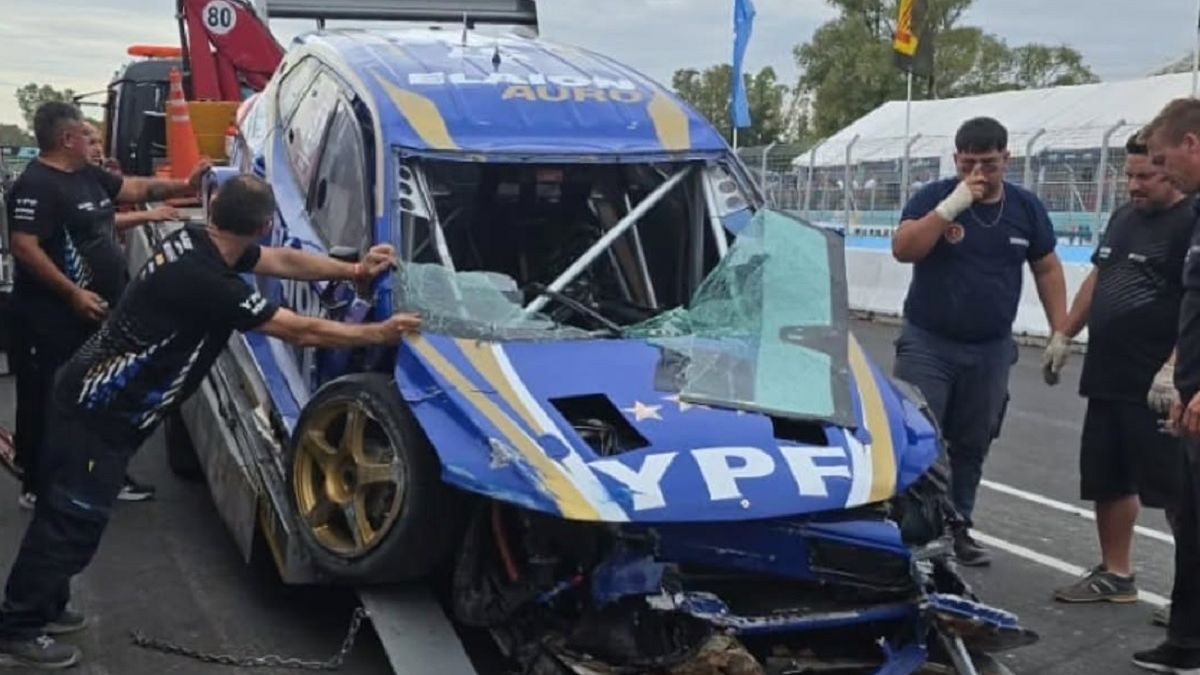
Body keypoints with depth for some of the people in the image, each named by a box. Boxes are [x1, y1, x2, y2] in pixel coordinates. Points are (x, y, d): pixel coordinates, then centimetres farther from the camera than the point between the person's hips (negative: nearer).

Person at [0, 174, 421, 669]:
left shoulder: (196, 240, -2)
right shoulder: (208, 282, -29)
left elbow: (284, 261, 11)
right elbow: (301, 332, -22)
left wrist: (354, 270, 9)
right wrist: (381, 334, -12)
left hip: (93, 396, 10)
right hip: (100, 412, -10)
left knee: (65, 513, 20)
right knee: (71, 522, 1)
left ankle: (44, 607, 33)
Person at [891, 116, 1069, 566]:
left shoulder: (1026, 207, 5)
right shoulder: (934, 197, -5)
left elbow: (1047, 269, 11)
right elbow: (903, 249, -19)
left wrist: (1059, 331, 5)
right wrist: (952, 206, -25)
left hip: (991, 349, 3)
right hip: (927, 344, -3)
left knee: (971, 446, 10)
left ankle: (957, 529, 21)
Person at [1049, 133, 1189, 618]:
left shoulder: (1189, 223, -12)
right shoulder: (1123, 217, 15)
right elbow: (1096, 280, 23)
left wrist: (1172, 369, -26)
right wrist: (1064, 335, 19)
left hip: (1156, 386, -8)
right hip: (1106, 378, 9)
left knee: (1172, 488, -3)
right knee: (1108, 481, 14)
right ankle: (1115, 575, 26)